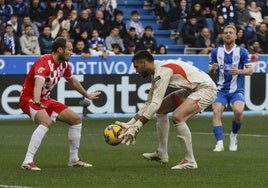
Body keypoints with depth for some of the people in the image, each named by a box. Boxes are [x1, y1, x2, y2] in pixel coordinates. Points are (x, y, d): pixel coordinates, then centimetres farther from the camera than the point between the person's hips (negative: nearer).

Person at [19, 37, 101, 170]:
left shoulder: (64, 64, 3)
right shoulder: (44, 63, -26)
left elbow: (73, 81, 24)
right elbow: (39, 83, -46)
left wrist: (87, 95, 37)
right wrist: (36, 102, -63)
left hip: (46, 100, 9)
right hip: (29, 98, -9)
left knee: (76, 119, 9)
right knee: (46, 121, -37)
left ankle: (74, 159, 20)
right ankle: (28, 162, -37)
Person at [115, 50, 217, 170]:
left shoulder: (162, 71, -23)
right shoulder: (156, 73, 8)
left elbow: (155, 103, -28)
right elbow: (149, 103, 14)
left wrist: (135, 128, -28)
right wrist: (130, 124, 8)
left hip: (206, 88, -11)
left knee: (177, 117, -28)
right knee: (161, 109, 16)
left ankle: (190, 161, -17)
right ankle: (162, 154, 21)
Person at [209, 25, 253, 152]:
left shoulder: (242, 52, -1)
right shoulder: (216, 52, 4)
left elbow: (250, 70, -1)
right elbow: (211, 71, 10)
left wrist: (239, 71, -21)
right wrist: (213, 69, -15)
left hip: (236, 90, -2)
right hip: (221, 90, 2)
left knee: (238, 111, -27)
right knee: (217, 112, -22)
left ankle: (234, 135, 2)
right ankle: (219, 143, -24)